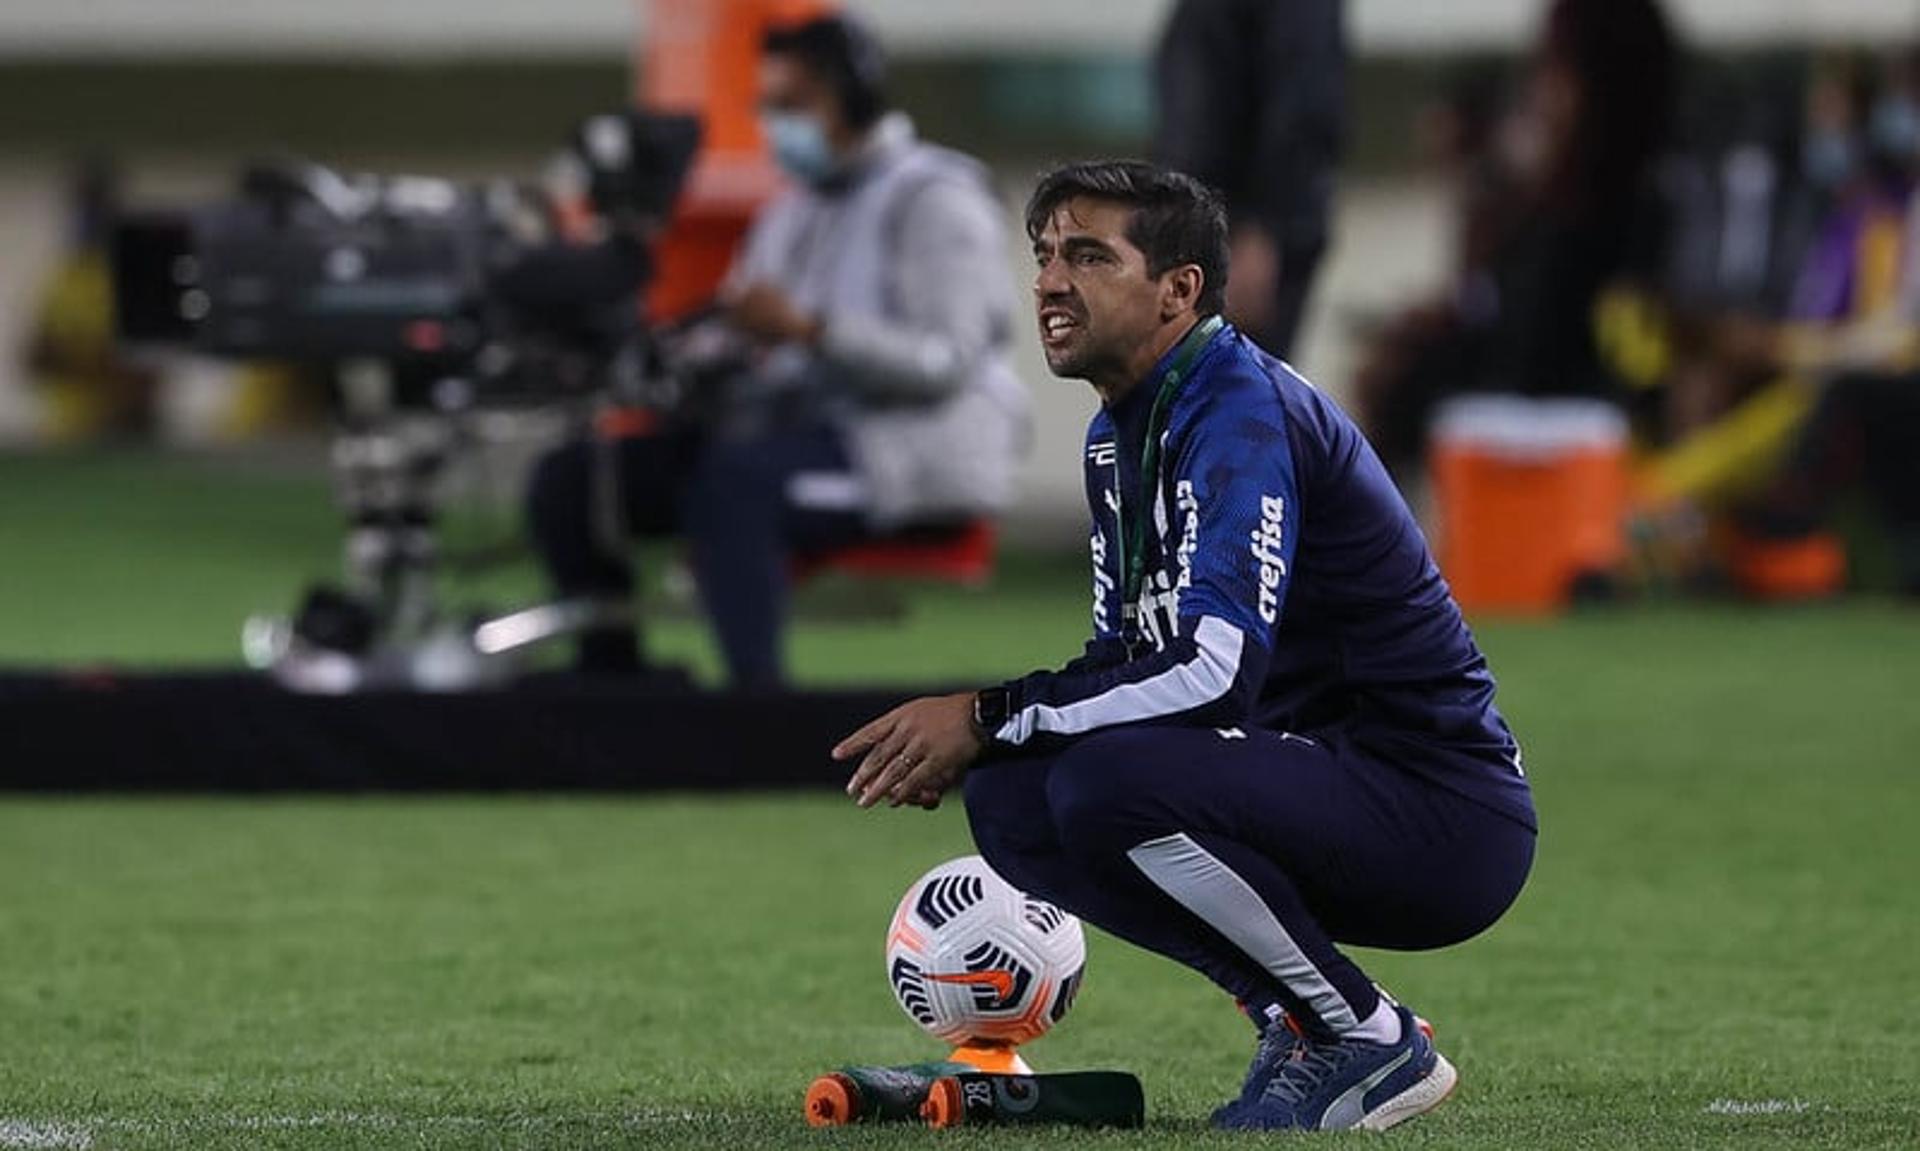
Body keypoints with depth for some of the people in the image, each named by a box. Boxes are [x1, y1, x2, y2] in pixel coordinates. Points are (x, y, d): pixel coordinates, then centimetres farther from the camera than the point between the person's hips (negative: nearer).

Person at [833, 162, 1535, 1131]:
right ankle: (1294, 1013, 5)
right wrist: (972, 736, -2)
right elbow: (1129, 658, 18)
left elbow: (1217, 670, -29)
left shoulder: (1243, 413, -18)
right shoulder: (1118, 435, 12)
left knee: (1109, 782, -29)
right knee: (1009, 798, -1)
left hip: (1447, 813, -9)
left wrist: (990, 718, -22)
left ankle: (1369, 1042, -12)